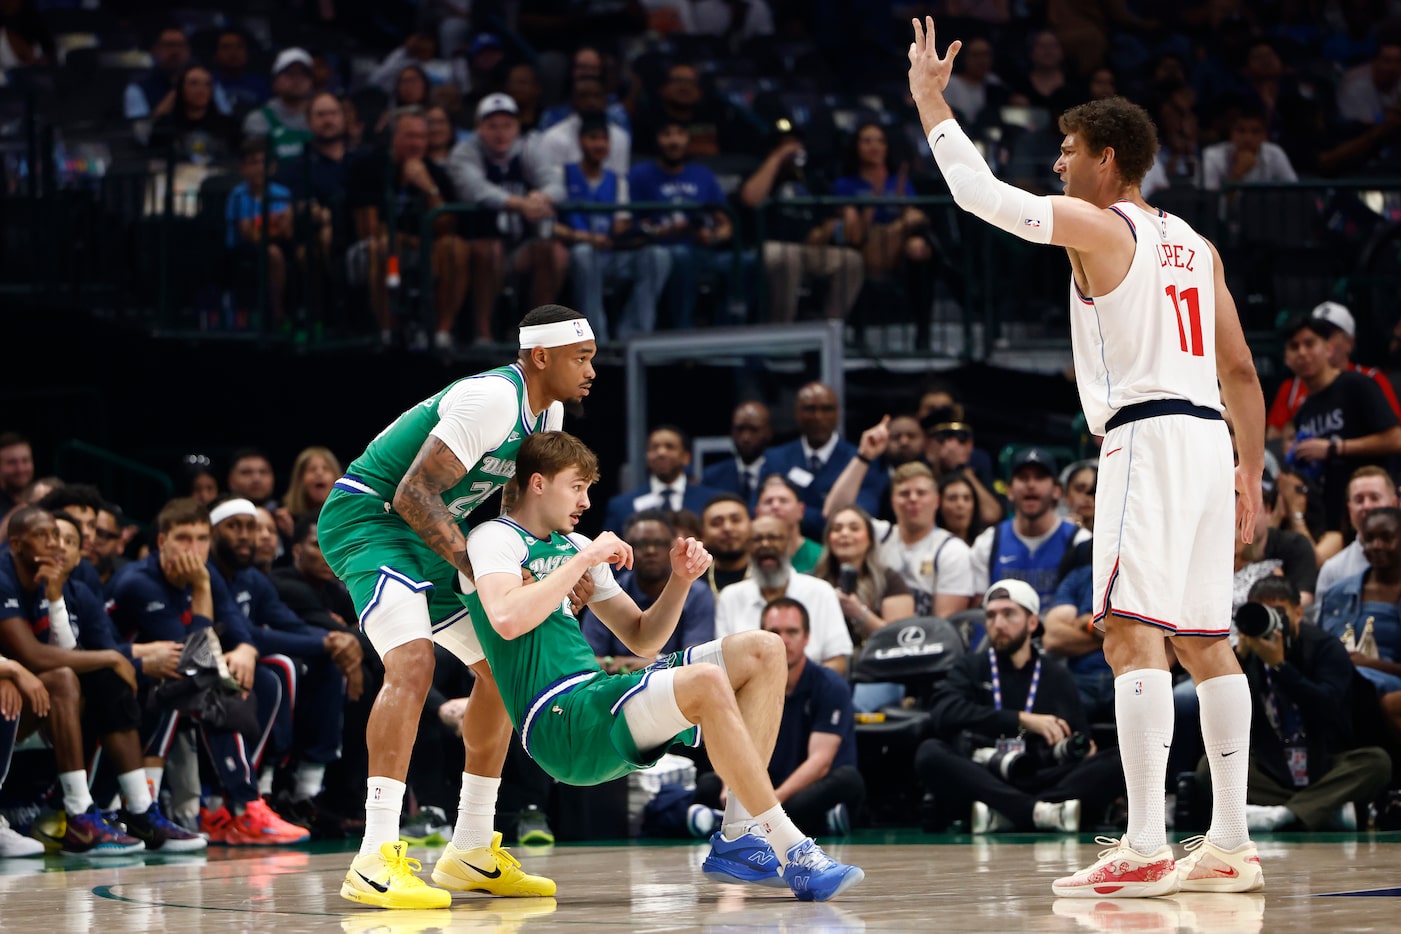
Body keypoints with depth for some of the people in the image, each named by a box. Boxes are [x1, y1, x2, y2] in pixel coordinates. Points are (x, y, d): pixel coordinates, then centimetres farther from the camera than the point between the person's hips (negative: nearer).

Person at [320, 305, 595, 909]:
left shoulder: (548, 413, 7)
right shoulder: (494, 399, -24)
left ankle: (471, 851, 19)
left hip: (424, 536, 11)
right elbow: (413, 495, -28)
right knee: (412, 663, -29)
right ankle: (375, 861, -34)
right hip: (368, 517, -11)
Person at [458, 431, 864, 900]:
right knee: (706, 682, -31)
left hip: (601, 704, 9)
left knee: (763, 651, 1)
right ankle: (790, 851, -27)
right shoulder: (495, 539, -2)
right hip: (558, 725, -9)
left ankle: (737, 837, -10)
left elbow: (641, 637, 25)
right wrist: (585, 560, -13)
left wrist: (681, 580, 7)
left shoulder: (574, 546, 23)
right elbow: (506, 620, -24)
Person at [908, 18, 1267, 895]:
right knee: (1207, 640, 11)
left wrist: (931, 101, 13)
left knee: (1133, 635, -13)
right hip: (1208, 434, 9)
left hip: (1147, 436, -9)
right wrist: (1252, 474, 22)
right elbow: (1240, 369, 18)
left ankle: (1146, 848, -21)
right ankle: (1231, 845, 11)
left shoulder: (1098, 225, -3)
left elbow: (979, 190, 0)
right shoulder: (1194, 244, 20)